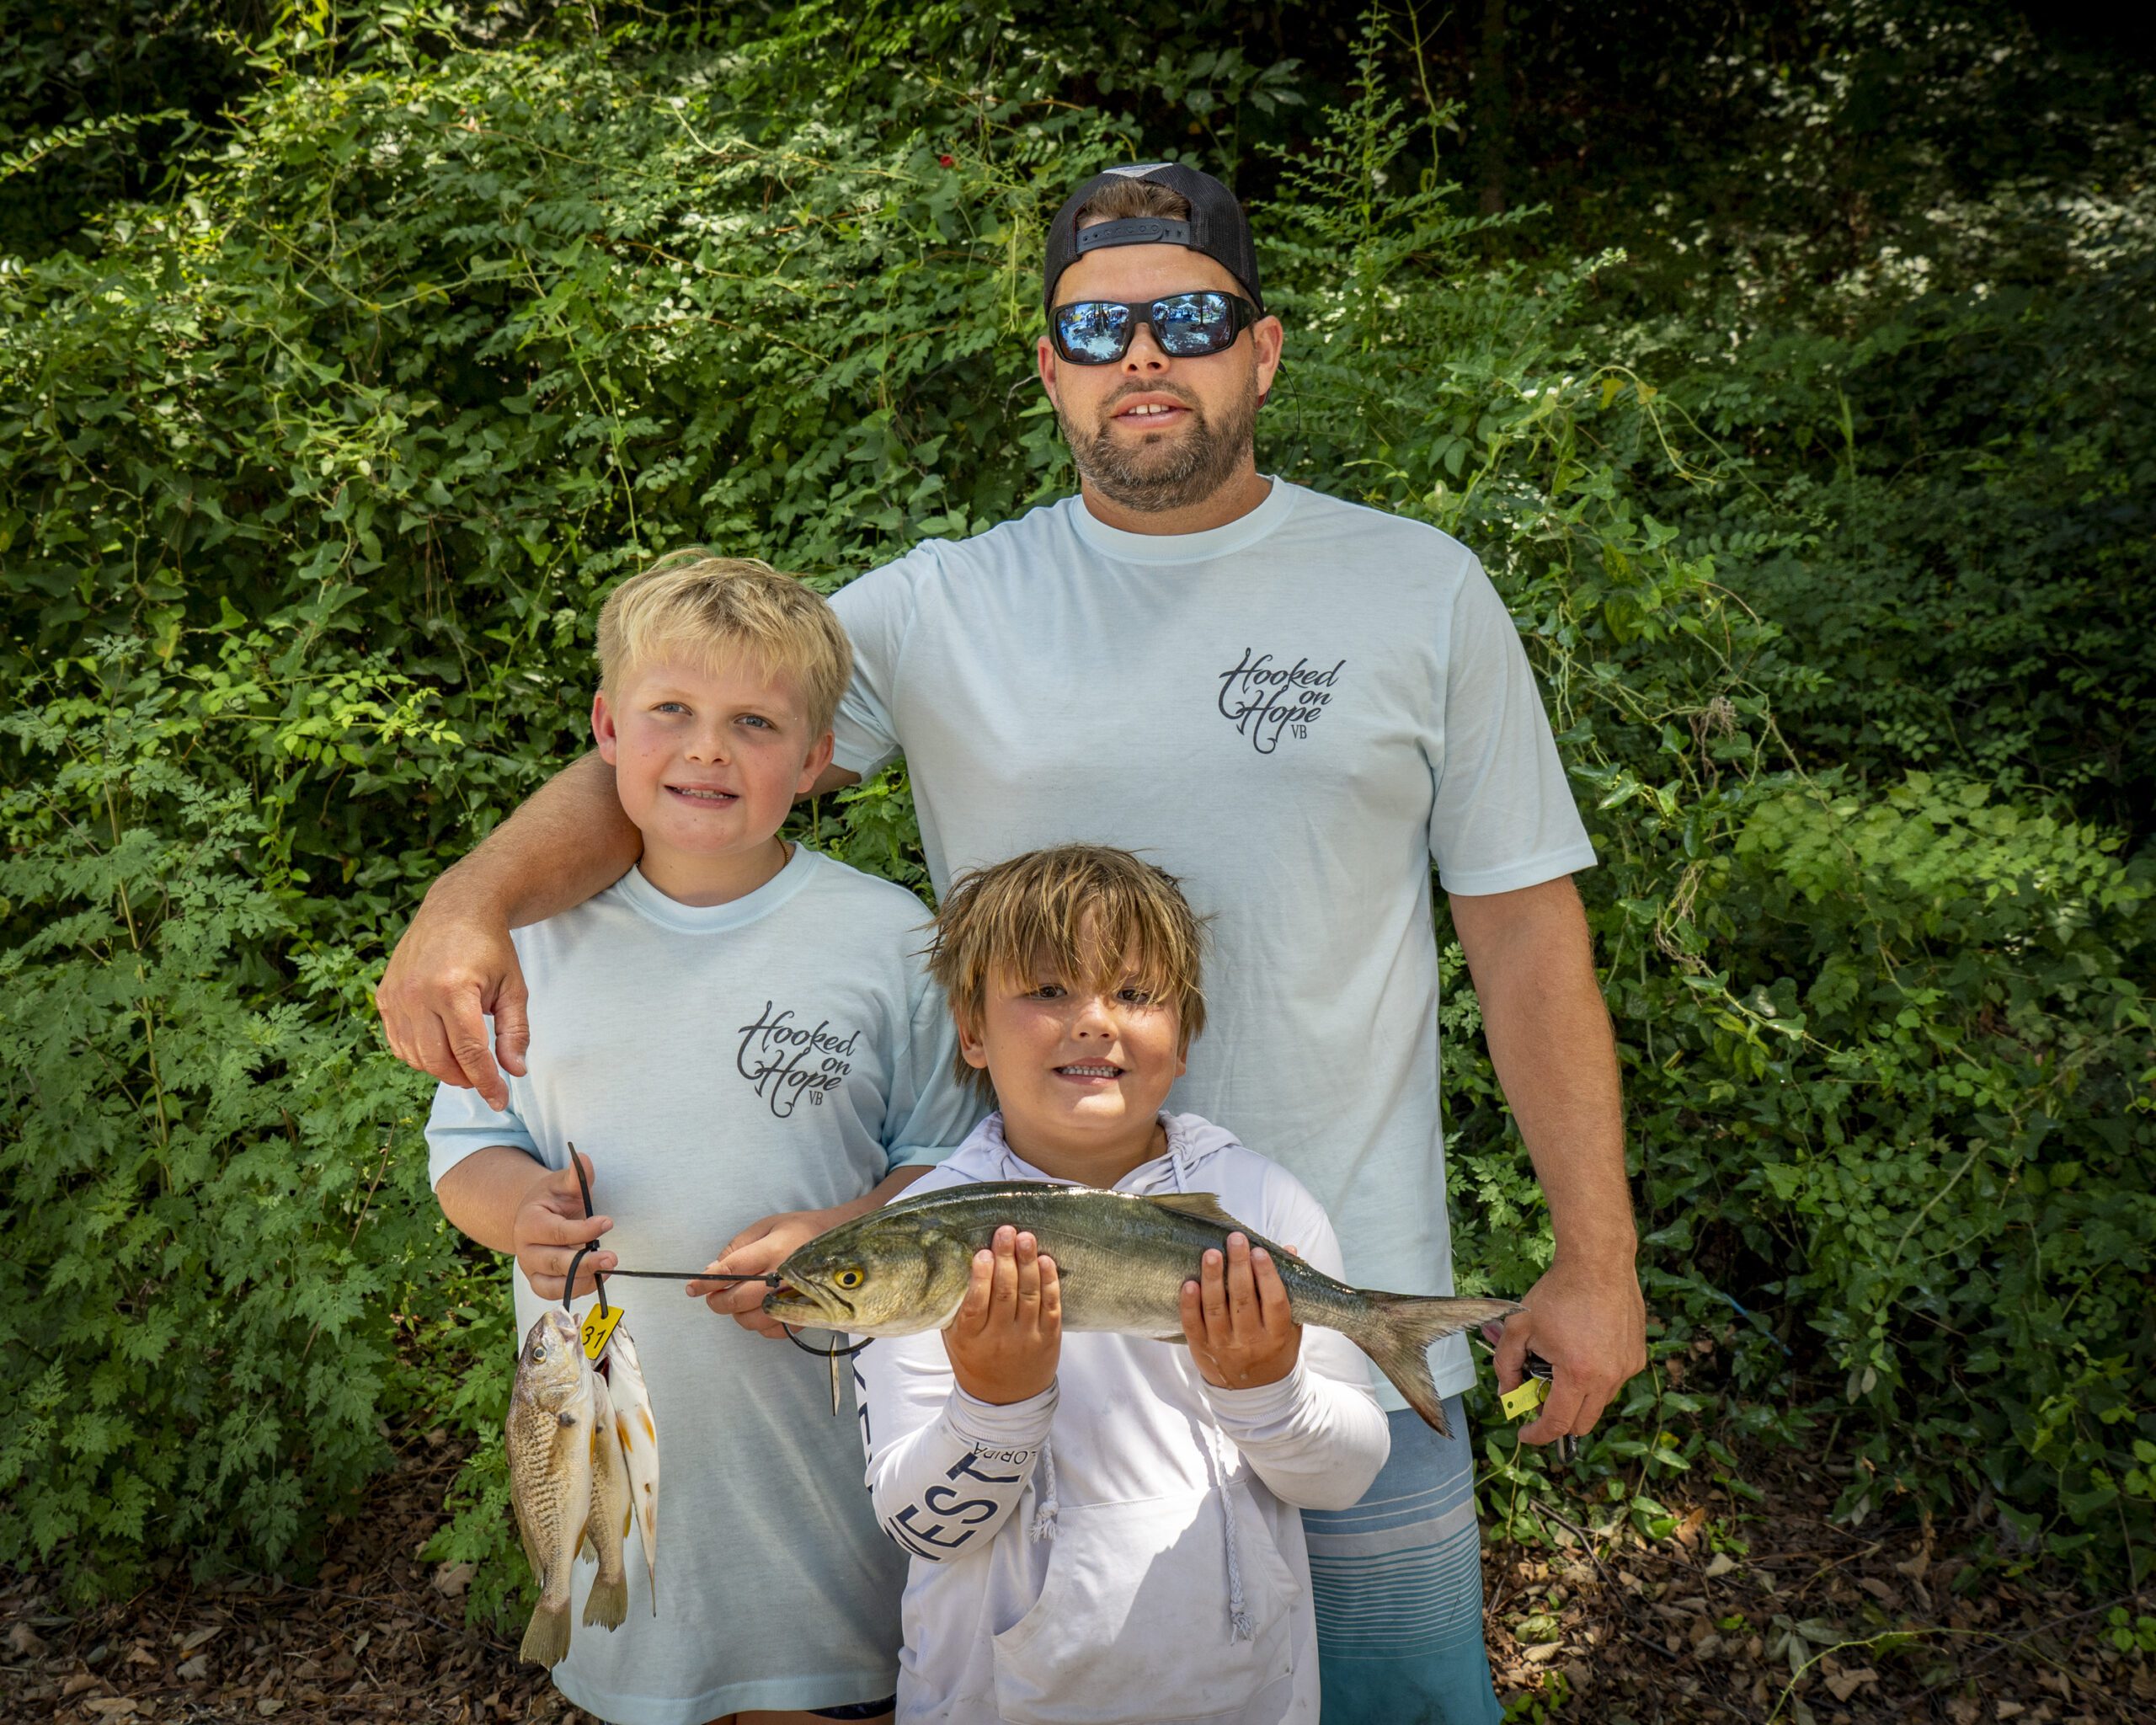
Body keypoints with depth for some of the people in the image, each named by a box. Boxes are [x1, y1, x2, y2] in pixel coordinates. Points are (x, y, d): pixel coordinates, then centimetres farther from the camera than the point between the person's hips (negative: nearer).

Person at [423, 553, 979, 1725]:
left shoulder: (884, 938, -6)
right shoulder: (544, 933, 1)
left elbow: (949, 1164, -1)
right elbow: (468, 1144, 8)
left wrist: (840, 1235, -19)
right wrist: (519, 1209, -13)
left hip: (817, 1440, -2)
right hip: (606, 1439, 3)